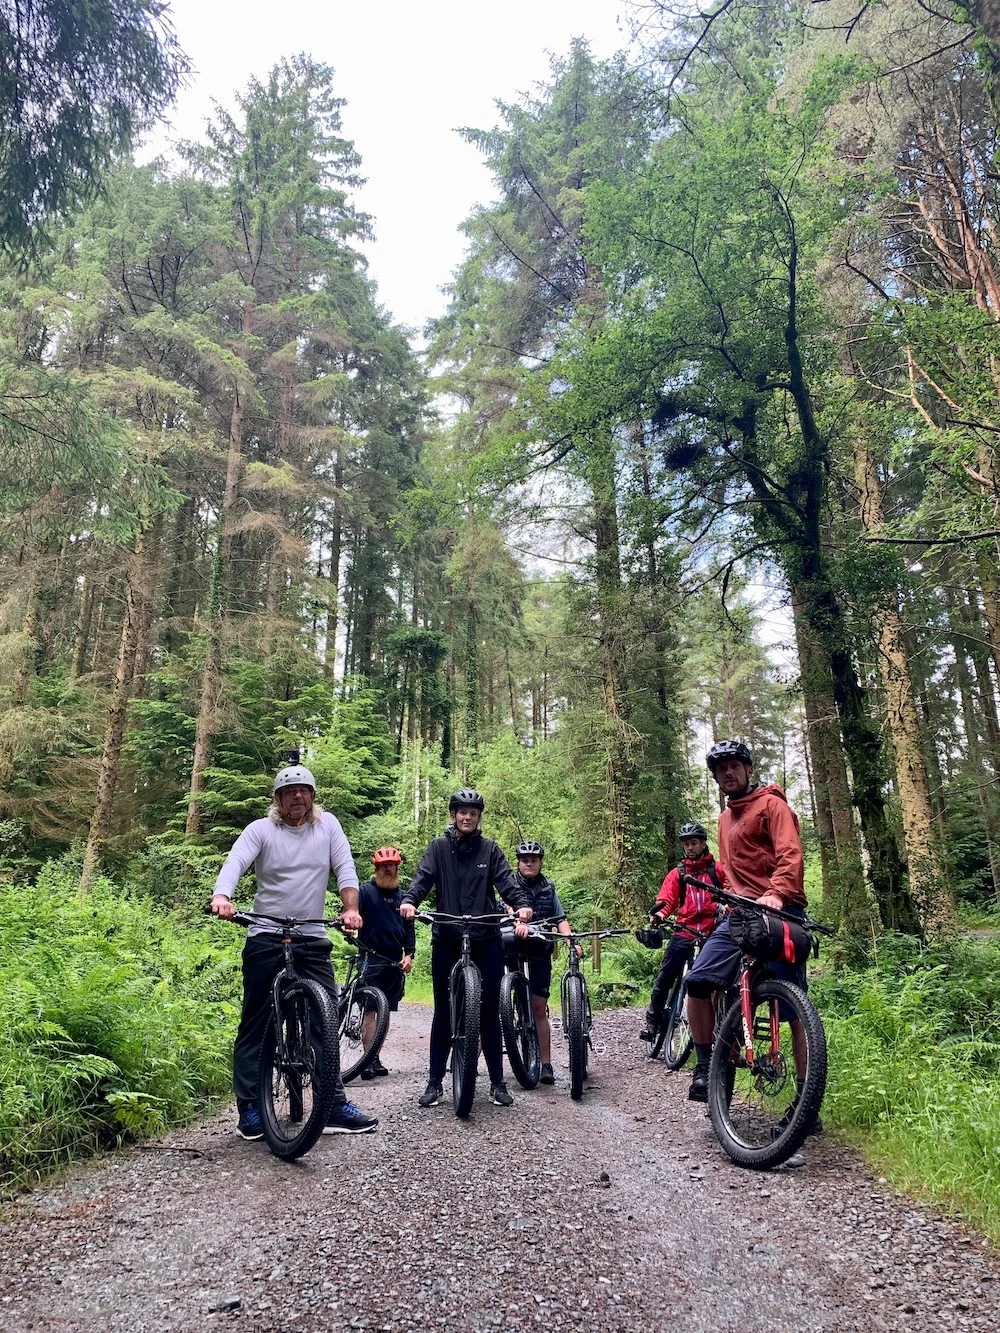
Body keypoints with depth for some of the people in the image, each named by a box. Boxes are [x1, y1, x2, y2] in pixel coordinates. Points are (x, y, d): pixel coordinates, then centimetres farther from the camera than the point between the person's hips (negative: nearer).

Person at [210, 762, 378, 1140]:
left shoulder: (327, 825, 6)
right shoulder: (260, 829, -1)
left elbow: (345, 868, -1)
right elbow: (235, 862, -17)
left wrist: (351, 909, -16)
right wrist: (221, 896, -37)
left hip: (313, 939, 2)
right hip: (265, 939, -2)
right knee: (255, 1024, 4)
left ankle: (335, 1104, 10)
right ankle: (249, 1108, 15)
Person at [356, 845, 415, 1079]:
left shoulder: (402, 896, 14)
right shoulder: (365, 890, 1)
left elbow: (409, 927, 16)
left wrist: (409, 954, 4)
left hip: (395, 961, 5)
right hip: (371, 958, -5)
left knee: (386, 1012, 8)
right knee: (371, 1009, -10)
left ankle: (375, 1058, 16)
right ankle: (369, 1059, -6)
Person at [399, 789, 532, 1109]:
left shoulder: (489, 849, 6)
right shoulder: (439, 848, 5)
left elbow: (506, 881, -5)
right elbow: (422, 878, -8)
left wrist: (522, 904, -25)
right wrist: (409, 901, -28)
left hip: (486, 940, 0)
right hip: (446, 940, 0)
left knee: (490, 1011, 5)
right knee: (443, 1011, 7)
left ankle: (497, 1082, 16)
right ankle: (435, 1082, 19)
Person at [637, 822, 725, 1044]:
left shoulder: (718, 869, 9)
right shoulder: (677, 873, 13)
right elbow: (666, 900, 4)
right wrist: (658, 915, -17)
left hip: (712, 934, -1)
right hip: (684, 934, 2)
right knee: (663, 979, -3)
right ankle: (652, 1022, 9)